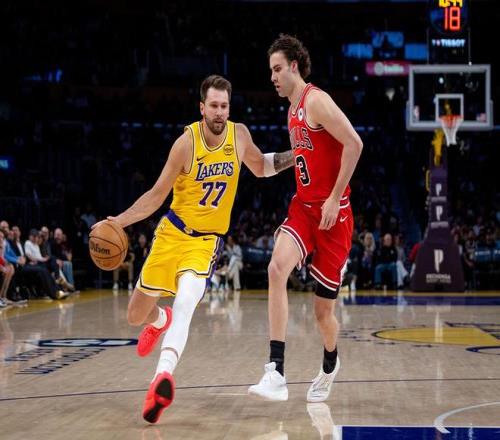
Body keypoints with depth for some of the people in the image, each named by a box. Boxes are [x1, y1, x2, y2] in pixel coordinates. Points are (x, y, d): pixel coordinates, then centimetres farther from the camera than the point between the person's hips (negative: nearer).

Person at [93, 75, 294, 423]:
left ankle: (164, 375, -45)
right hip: (172, 233, 0)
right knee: (136, 316, 12)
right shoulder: (187, 143, -15)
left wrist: (297, 156, 4)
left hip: (207, 240, 0)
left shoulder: (239, 135, -5)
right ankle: (161, 321, 49)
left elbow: (262, 167, 18)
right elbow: (157, 195, -7)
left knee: (185, 302, -31)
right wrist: (118, 221, -18)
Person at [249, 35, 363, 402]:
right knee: (277, 268, -23)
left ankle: (330, 365, 37)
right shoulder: (293, 111, 15)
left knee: (323, 309, 4)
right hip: (303, 207, 7)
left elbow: (354, 144, -22)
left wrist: (335, 198, -21)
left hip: (331, 212, -7)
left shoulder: (316, 101, -12)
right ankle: (276, 373, -27)